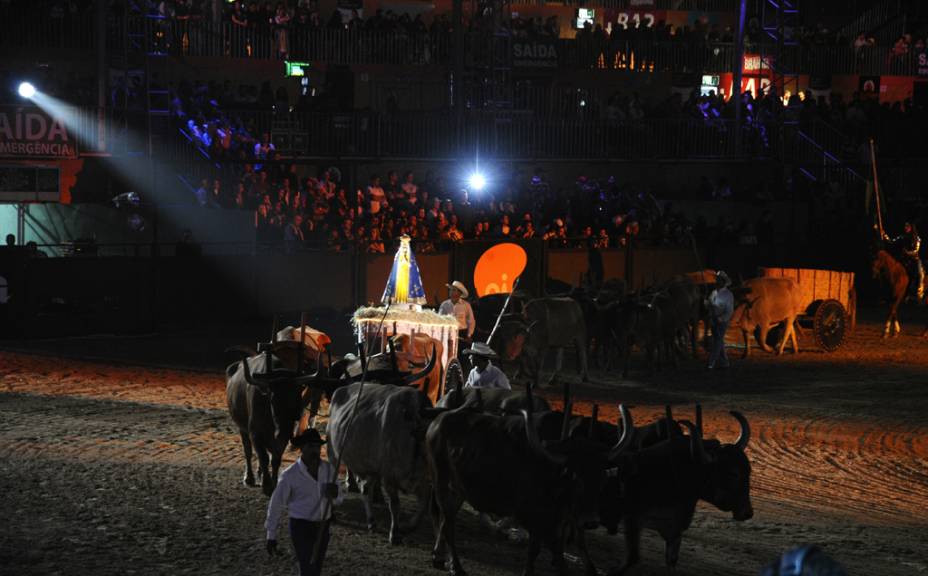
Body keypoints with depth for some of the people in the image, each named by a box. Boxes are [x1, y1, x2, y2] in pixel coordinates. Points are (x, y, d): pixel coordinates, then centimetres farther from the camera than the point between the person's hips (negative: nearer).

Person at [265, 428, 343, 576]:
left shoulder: (328, 469, -2)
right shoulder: (290, 475, -15)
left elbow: (339, 499, 6)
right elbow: (276, 504, -6)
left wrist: (335, 492, -20)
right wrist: (271, 535, -4)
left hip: (322, 527, 5)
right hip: (301, 527, -5)